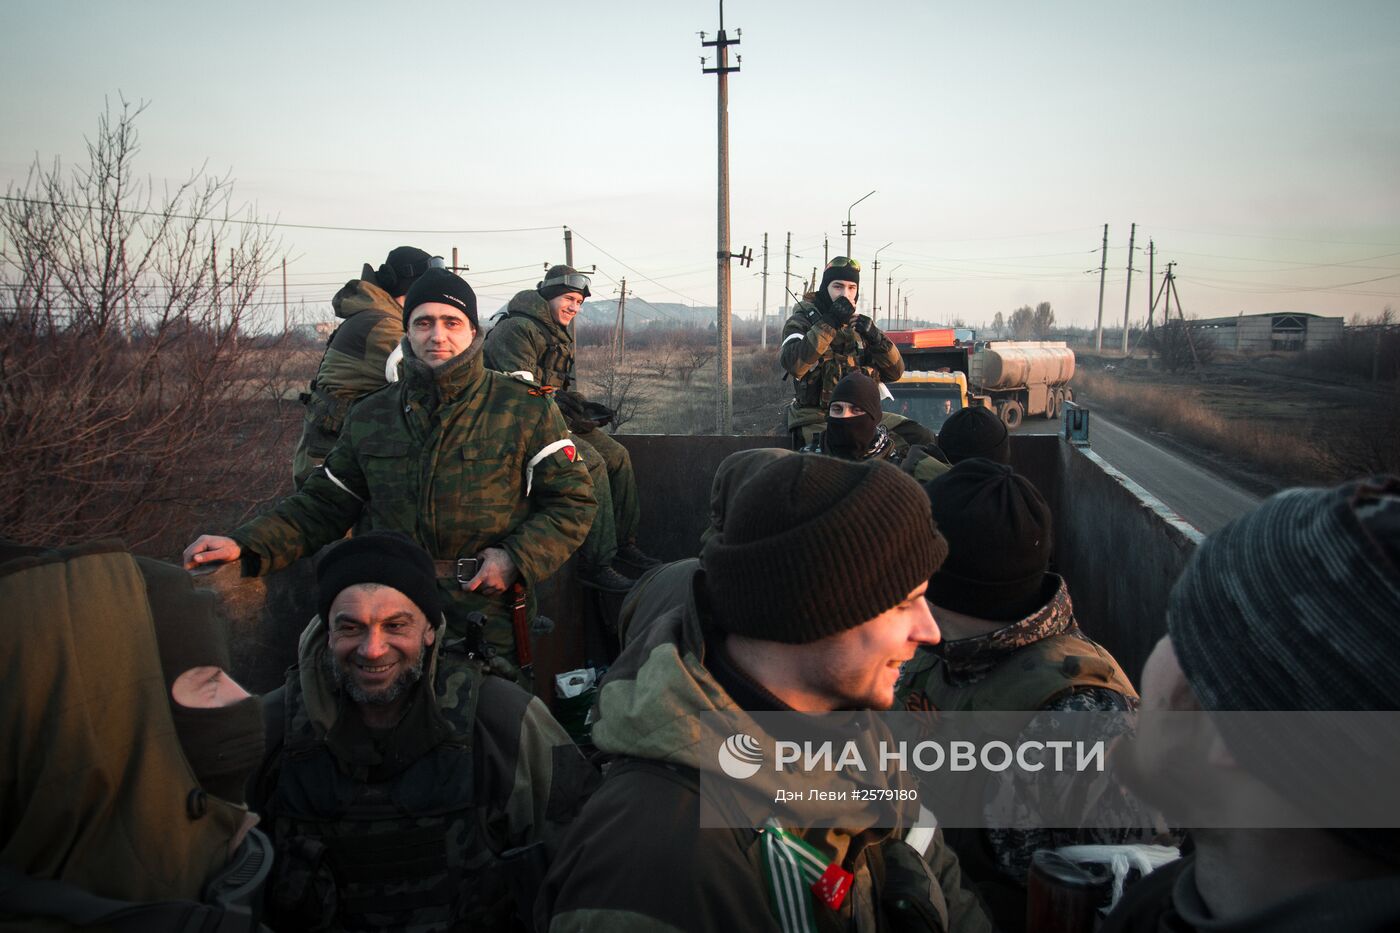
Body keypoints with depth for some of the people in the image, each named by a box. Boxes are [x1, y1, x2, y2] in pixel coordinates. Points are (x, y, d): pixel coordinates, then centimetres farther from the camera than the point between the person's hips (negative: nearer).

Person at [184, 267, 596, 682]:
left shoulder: (525, 410, -2)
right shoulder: (370, 417, 8)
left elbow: (574, 500, 0)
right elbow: (324, 504, 14)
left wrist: (516, 559, -14)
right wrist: (246, 545, 0)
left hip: (490, 622, -2)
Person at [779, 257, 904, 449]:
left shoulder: (860, 324, 16)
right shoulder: (802, 320, 1)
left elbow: (894, 372, 9)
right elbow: (793, 364, -21)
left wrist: (876, 338, -8)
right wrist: (830, 323, -21)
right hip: (816, 422, -6)